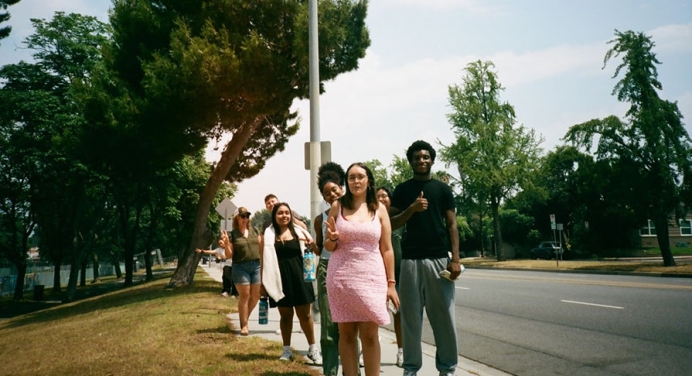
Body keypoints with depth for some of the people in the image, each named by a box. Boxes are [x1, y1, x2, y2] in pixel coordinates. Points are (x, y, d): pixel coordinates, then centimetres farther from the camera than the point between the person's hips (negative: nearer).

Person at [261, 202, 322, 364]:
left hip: (298, 276, 0)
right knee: (285, 314, 10)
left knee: (305, 314, 5)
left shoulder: (299, 231, 4)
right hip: (280, 278, 0)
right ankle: (287, 350, 24)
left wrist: (311, 245, -11)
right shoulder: (268, 235, 2)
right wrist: (263, 282, 2)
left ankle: (313, 349, 18)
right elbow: (264, 260, 4)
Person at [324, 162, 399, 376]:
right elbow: (328, 247, 8)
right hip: (341, 277, 1)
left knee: (370, 334, -1)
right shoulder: (337, 206, 3)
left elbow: (387, 249, 4)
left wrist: (391, 283, 1)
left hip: (371, 277, 0)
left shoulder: (379, 209, 4)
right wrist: (332, 238, -14)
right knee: (346, 333, 5)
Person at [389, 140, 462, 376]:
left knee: (444, 316, 2)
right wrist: (411, 209, -14)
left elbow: (451, 225, 5)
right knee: (411, 317, 5)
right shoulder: (402, 190, 9)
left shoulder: (443, 189, 8)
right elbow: (391, 224, 3)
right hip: (410, 260, 0)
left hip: (439, 259, 0)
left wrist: (455, 258, -6)